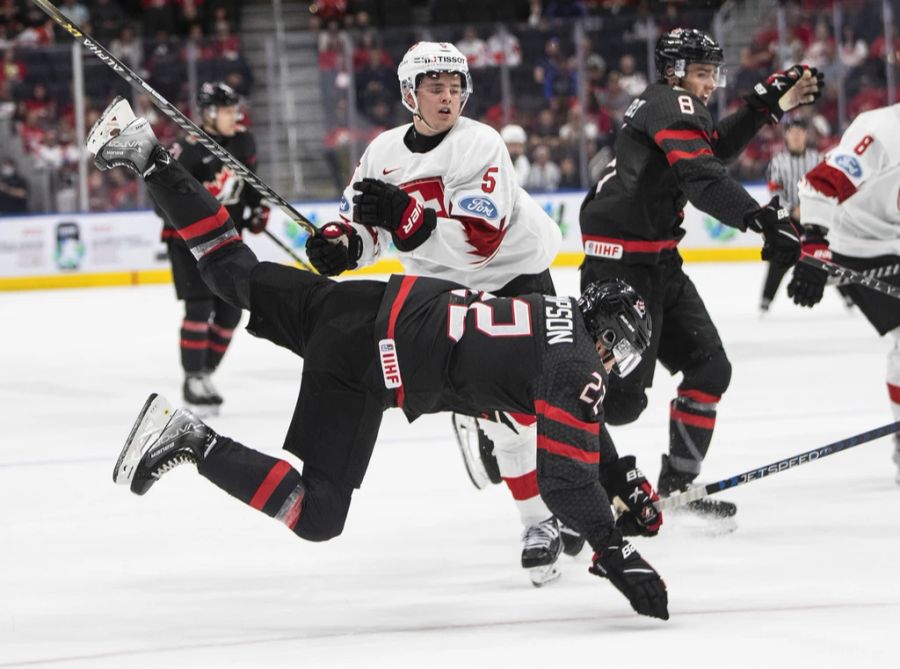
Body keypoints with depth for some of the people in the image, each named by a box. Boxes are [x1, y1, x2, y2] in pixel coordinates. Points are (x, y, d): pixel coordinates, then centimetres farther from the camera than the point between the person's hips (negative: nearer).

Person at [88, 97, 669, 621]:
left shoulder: (562, 315, 16)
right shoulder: (577, 368, -9)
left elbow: (578, 429, 32)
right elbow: (564, 478, -12)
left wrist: (624, 477, 33)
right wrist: (616, 555, -11)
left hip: (380, 304, 9)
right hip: (362, 366, -9)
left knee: (238, 276, 23)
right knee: (317, 515, -9)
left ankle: (148, 158, 17)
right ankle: (193, 443, -20)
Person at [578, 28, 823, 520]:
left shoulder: (666, 105, 16)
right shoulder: (671, 105, -14)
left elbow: (714, 146, 30)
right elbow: (702, 177, -29)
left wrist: (768, 104, 19)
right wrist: (761, 218, -40)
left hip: (657, 259, 11)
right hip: (621, 261, -11)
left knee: (708, 367, 10)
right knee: (622, 394, -13)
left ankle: (678, 486, 17)